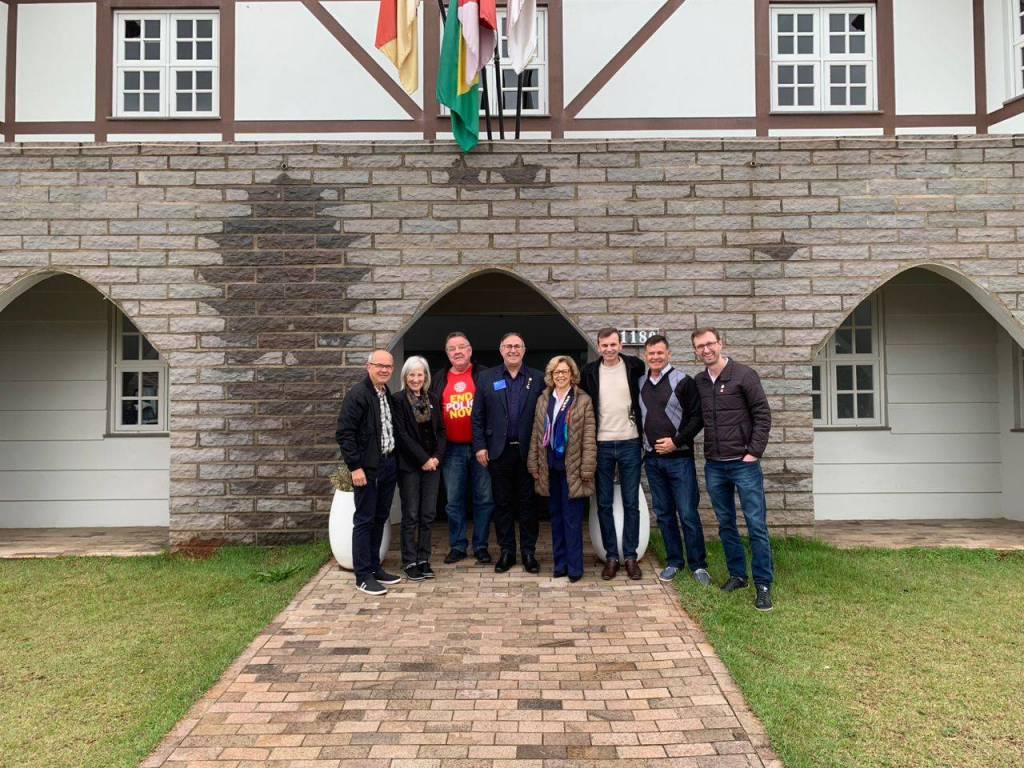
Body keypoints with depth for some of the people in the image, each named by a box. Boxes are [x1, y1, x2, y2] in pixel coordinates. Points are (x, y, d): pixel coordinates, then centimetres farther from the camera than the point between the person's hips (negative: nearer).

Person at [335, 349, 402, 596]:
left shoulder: (388, 395, 12)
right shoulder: (357, 395, -11)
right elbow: (344, 433, -16)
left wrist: (394, 460, 10)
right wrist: (355, 467, -18)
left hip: (388, 465, 8)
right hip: (368, 468, -8)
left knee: (380, 519, 15)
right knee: (364, 520, 0)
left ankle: (374, 567, 26)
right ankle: (363, 575, 8)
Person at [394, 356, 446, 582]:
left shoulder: (432, 399, 9)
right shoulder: (399, 400, -6)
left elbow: (441, 430, 10)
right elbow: (402, 435, -11)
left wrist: (437, 456, -4)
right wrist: (423, 459, -12)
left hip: (432, 463, 4)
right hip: (409, 465, -4)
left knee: (428, 514, 6)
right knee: (411, 515, 1)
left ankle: (423, 559, 16)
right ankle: (410, 562, 11)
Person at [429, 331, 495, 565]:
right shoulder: (439, 379, 10)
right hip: (452, 449, 2)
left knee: (484, 499, 4)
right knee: (454, 501, 7)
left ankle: (481, 546, 16)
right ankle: (457, 546, 19)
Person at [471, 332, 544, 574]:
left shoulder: (538, 378, 4)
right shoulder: (487, 378, 6)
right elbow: (477, 416, 5)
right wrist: (480, 446, -3)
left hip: (528, 451, 0)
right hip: (498, 452, 1)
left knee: (527, 503, 6)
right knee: (502, 503, 8)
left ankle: (529, 552, 16)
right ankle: (506, 551, 18)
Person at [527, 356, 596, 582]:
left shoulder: (583, 400, -3)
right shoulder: (543, 400, 10)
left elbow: (589, 437, -6)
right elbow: (536, 434, 11)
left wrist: (587, 469, -11)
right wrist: (534, 465, 6)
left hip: (572, 467, -4)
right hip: (550, 467, 4)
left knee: (572, 518, -2)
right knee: (556, 517, 11)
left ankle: (574, 567, 7)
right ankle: (560, 564, 19)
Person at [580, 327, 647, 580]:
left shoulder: (635, 366, -1)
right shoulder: (590, 371, 1)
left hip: (629, 444, -1)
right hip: (601, 445, 1)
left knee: (631, 503, 5)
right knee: (604, 504, 6)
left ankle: (631, 556, 15)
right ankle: (611, 556, 16)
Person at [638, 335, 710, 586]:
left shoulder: (683, 381, -6)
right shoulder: (640, 383, 9)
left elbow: (697, 417, -8)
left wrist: (677, 441, -14)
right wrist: (643, 443, 8)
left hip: (679, 458, -5)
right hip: (652, 459, 5)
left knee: (688, 514, -2)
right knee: (664, 514, 11)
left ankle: (698, 565, 10)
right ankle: (674, 562, 23)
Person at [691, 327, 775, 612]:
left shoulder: (744, 375, -6)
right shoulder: (698, 381, 7)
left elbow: (763, 415, -7)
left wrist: (754, 452, -11)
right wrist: (705, 451, 5)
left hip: (744, 463, -5)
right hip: (713, 466, 5)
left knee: (756, 525, -2)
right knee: (726, 524, 13)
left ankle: (763, 584, 6)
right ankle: (737, 575, 26)